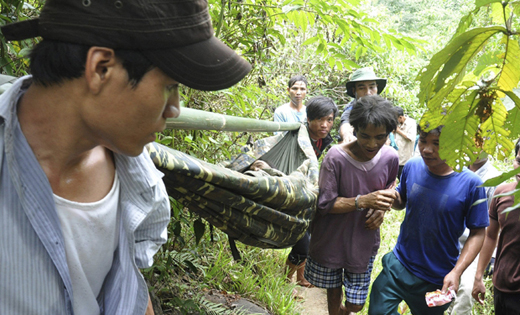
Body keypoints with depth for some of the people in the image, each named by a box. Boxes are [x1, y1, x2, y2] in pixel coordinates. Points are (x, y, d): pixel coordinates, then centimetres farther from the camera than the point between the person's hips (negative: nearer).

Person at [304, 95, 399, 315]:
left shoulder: (390, 158, -11)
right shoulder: (336, 157, -23)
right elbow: (324, 204, -19)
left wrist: (381, 209, -10)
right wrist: (363, 201, -31)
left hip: (364, 243, 3)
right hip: (331, 241, -2)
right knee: (334, 292, 19)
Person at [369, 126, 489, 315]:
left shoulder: (471, 184, -17)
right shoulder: (413, 166, -7)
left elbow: (477, 233, -10)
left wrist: (456, 272, -19)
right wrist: (392, 198, -14)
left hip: (437, 280, -3)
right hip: (398, 266, 3)